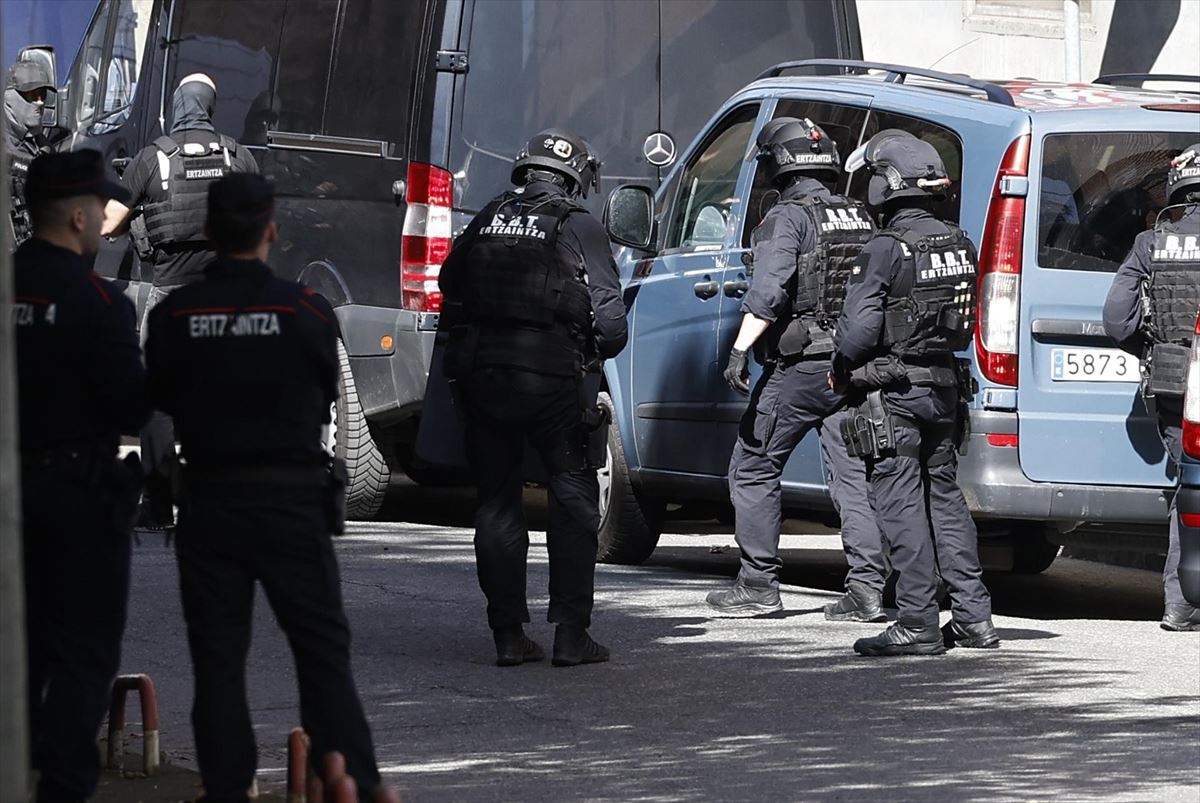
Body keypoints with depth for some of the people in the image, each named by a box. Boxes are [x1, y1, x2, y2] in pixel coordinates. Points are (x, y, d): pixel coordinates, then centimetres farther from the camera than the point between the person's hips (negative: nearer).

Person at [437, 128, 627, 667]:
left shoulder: (485, 223, 10)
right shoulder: (578, 228, -3)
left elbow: (449, 296, 13)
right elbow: (609, 319, -6)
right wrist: (595, 356, 13)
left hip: (481, 378, 4)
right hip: (553, 379, -4)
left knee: (496, 502, 11)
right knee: (573, 501, 6)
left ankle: (508, 633, 9)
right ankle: (570, 633, 1)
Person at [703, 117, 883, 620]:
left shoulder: (788, 219, -9)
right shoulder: (861, 220, 13)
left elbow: (768, 291, -22)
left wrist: (739, 349, -25)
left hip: (799, 367, -6)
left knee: (753, 469, 5)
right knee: (853, 477, 6)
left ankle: (758, 585, 6)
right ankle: (866, 589, -2)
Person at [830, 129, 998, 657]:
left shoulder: (887, 250, -16)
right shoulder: (958, 245, 7)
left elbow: (859, 328, -18)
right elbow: (968, 321, 11)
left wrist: (841, 370, -1)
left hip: (894, 394, -7)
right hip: (945, 389, 8)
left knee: (902, 506, -3)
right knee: (945, 498, 15)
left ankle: (917, 624, -4)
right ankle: (974, 618, 16)